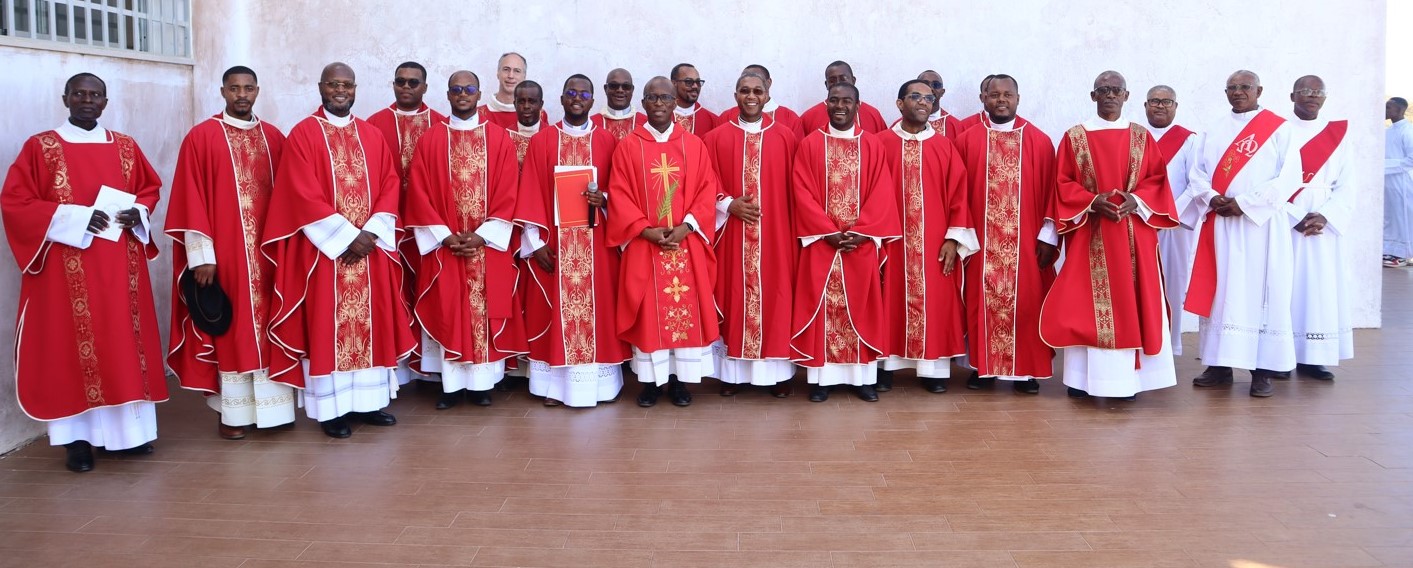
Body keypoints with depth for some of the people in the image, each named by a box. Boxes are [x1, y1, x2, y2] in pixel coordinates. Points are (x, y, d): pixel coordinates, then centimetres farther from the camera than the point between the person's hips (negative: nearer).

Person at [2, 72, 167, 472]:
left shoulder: (126, 147, 10)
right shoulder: (40, 147, -1)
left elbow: (150, 187, 18)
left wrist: (137, 213, -4)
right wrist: (76, 218, -16)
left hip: (121, 266, 3)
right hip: (67, 268, -3)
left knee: (125, 341, 5)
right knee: (72, 344, -2)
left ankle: (130, 428, 13)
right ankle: (78, 436, 4)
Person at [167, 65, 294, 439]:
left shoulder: (274, 137, 10)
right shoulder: (201, 137, -2)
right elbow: (191, 201, -6)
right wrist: (202, 255, -11)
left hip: (268, 250, 4)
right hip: (224, 253, -3)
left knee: (268, 324, 7)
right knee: (230, 327, 2)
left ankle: (269, 404, 15)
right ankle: (232, 411, 11)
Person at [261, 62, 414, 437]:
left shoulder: (372, 135, 11)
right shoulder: (302, 135, -3)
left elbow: (389, 186, 6)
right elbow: (304, 195, -11)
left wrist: (370, 232, -9)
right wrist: (347, 236, -16)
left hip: (369, 246, 5)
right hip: (325, 249, -4)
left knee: (370, 323, 7)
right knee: (327, 326, -1)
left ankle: (367, 401, 16)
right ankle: (330, 408, 6)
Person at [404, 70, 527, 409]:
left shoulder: (500, 139, 4)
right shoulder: (430, 140, 5)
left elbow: (507, 195, -2)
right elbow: (419, 194, -1)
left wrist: (482, 235, -12)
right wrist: (445, 236, -11)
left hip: (489, 244, 0)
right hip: (444, 245, 0)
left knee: (486, 311, 3)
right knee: (448, 312, 2)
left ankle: (482, 382, 12)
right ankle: (452, 383, 11)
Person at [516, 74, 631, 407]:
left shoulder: (607, 141, 5)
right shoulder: (542, 142, 4)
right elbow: (530, 194, 1)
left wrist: (603, 198, -14)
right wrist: (535, 241, -6)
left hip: (596, 242, 1)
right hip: (555, 243, 0)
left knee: (598, 307, 3)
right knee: (557, 309, 2)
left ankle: (602, 383, 11)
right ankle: (558, 385, 10)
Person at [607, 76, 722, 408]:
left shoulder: (694, 145, 5)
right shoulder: (627, 147, 2)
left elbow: (707, 191, 2)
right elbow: (619, 196, -2)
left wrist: (686, 226, -12)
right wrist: (646, 230, -13)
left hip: (686, 242, 1)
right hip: (643, 245, -1)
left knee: (686, 310, 3)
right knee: (648, 312, 3)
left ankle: (679, 379, 14)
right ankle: (651, 380, 13)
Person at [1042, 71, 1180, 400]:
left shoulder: (1142, 137, 9)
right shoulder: (1074, 137, 4)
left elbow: (1157, 180, 6)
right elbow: (1063, 183, 0)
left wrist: (1136, 201, -13)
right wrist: (1092, 201, -16)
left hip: (1134, 234, 2)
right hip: (1089, 235, -2)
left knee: (1130, 302, 1)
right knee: (1086, 303, -3)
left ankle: (1127, 377, 7)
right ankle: (1083, 378, 3)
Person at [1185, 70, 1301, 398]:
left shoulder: (1279, 129, 1)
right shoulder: (1216, 131, 14)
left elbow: (1290, 176, -7)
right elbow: (1198, 173, 11)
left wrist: (1244, 202, -14)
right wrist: (1211, 198, -9)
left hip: (1260, 224, -4)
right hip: (1218, 223, 4)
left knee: (1259, 292, -3)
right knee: (1219, 292, 3)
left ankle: (1263, 370, 1)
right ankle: (1219, 365, 9)